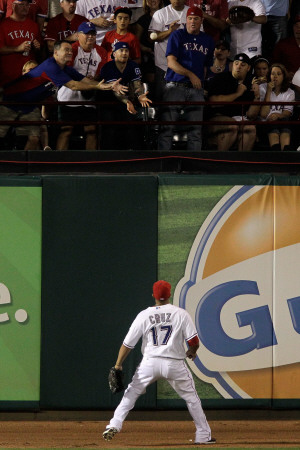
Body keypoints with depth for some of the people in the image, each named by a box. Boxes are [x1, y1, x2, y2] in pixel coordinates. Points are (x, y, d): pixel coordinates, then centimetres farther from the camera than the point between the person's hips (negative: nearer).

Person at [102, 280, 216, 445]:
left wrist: (118, 365, 10)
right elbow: (193, 341, -5)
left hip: (150, 363, 0)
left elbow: (127, 344, 3)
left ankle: (114, 425, -3)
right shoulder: (181, 314, 0)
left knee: (131, 393, 12)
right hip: (175, 363, 0)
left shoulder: (144, 315, 2)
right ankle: (203, 435, 15)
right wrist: (192, 351, 18)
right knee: (191, 397, 14)